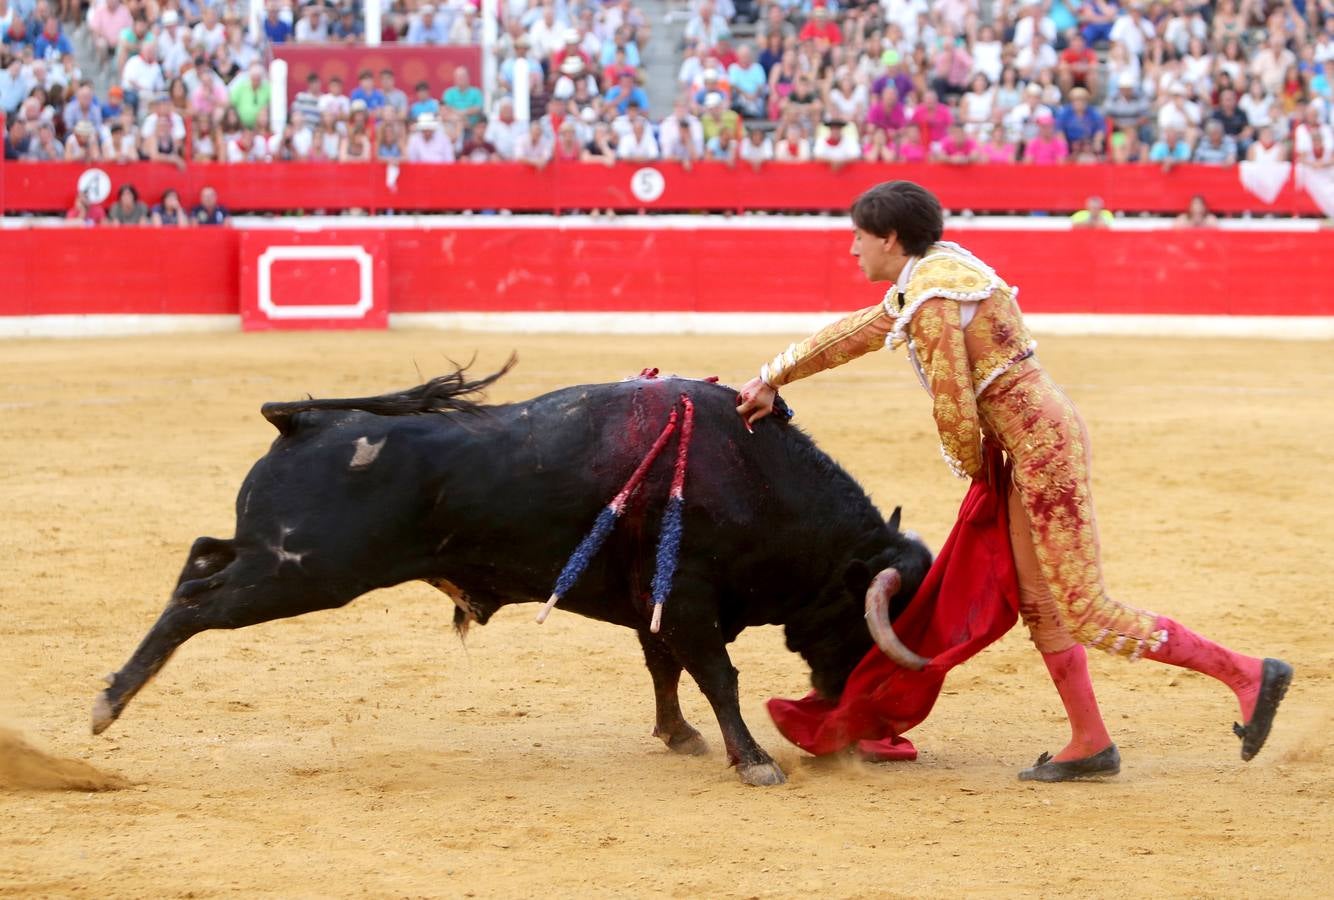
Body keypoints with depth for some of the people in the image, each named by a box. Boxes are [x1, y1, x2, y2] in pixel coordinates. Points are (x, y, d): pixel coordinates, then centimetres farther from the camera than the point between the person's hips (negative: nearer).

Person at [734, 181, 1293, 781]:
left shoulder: (932, 298, -16)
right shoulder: (927, 278, 15)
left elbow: (953, 402, -17)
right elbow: (853, 334, 27)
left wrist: (971, 466, 1)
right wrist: (771, 380, 33)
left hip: (1041, 443, -10)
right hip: (1036, 444, 10)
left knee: (1086, 614, -8)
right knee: (1039, 602, 14)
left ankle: (1247, 674, -6)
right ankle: (1090, 744, 19)